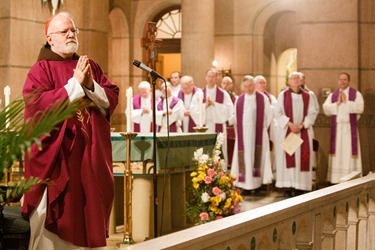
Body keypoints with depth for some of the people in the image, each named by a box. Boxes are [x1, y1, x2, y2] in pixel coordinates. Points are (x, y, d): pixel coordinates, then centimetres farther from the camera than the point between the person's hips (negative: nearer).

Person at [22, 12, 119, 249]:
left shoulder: (91, 66, 12)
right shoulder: (41, 69, -3)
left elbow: (112, 98, 6)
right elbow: (37, 104, -17)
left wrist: (91, 86, -12)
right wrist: (75, 84, -16)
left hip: (90, 153, 5)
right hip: (55, 153, -5)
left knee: (88, 210, 7)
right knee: (54, 215, -3)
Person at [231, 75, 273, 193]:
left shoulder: (263, 98, 2)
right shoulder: (239, 100, 10)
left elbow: (269, 116, 4)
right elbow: (236, 117, 14)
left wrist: (262, 129, 0)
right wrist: (238, 131, 5)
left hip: (258, 134, -2)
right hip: (243, 134, 2)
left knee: (257, 156, -5)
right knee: (244, 157, -2)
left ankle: (257, 183, -2)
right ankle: (245, 185, -1)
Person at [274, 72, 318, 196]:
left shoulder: (307, 96, 7)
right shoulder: (283, 95, 3)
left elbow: (312, 113, 3)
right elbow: (278, 113, -2)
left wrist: (302, 125, -11)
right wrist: (290, 124, -13)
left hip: (303, 132, 2)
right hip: (286, 131, -2)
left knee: (302, 158, -2)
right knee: (288, 157, -5)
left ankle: (300, 186, 1)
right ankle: (288, 187, -3)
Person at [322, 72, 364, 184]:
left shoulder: (356, 94, 5)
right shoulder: (332, 95, 14)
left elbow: (360, 108, -10)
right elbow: (326, 108, 1)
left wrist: (346, 102, -12)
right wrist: (337, 103, -9)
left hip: (350, 128, -2)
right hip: (336, 128, 2)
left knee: (349, 152, -5)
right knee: (337, 154, -1)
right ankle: (337, 180, 1)